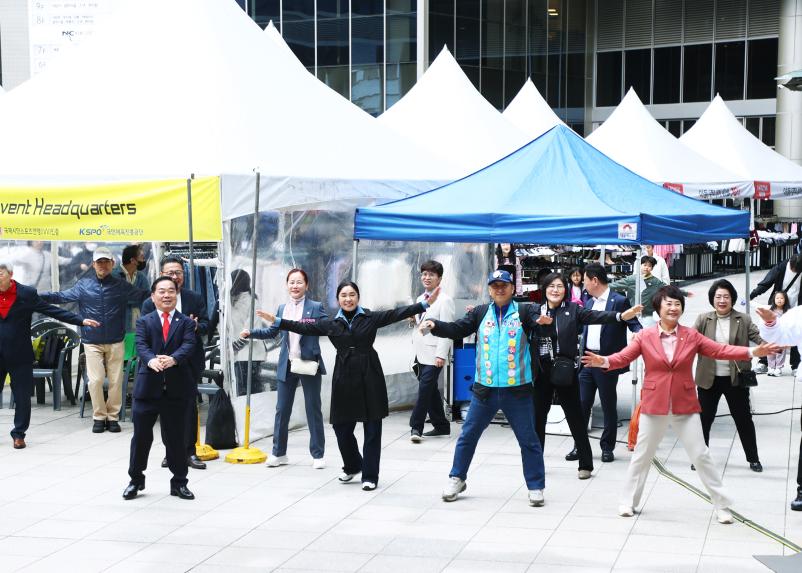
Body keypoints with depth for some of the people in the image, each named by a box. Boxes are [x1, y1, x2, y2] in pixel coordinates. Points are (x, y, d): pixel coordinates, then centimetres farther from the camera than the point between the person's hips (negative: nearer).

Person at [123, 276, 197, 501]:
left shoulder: (186, 322, 6)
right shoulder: (144, 321, 7)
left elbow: (188, 345, -10)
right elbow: (140, 345, -9)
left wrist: (173, 359, -31)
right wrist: (151, 360, -31)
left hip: (177, 388, 0)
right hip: (147, 387, 0)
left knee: (175, 437, 8)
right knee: (141, 435, 7)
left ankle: (179, 482, 20)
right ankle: (136, 479, 23)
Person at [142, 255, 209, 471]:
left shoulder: (195, 299, 3)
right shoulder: (150, 303, -2)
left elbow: (205, 323, 2)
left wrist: (196, 327, -20)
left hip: (190, 362, 0)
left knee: (189, 406, 0)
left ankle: (190, 451, 9)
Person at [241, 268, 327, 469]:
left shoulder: (316, 307, -5)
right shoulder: (282, 308, 9)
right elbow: (272, 332, 16)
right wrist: (250, 333, 6)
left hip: (309, 364, -4)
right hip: (287, 365, 4)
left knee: (313, 410, 4)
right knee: (282, 410, 8)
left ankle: (318, 455, 13)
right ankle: (279, 453, 19)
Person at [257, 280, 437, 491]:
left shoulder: (371, 318, 1)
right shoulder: (331, 323, 7)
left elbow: (398, 314, -6)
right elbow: (304, 327, 4)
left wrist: (426, 304, -16)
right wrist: (276, 321, -4)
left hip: (369, 378, -2)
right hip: (344, 379, 2)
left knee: (372, 429, 2)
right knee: (341, 426, 8)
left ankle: (370, 476, 13)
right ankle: (352, 466, 34)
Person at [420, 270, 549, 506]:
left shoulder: (523, 311, -3)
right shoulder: (480, 313, 4)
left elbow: (538, 318, -22)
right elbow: (457, 329, -3)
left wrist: (543, 321, -46)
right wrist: (434, 326, -19)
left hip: (517, 389, -2)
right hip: (485, 388, 2)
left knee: (528, 439, 6)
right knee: (468, 435, 11)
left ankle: (536, 487, 16)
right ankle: (457, 479, 26)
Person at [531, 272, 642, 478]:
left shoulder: (572, 309, 0)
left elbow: (596, 316, -14)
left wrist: (621, 315, -28)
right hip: (541, 372, 2)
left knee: (576, 418, 5)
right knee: (537, 417, 9)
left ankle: (585, 464, 14)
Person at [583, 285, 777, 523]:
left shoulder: (692, 336, 1)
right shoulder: (644, 336, -3)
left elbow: (720, 350, -3)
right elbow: (623, 357, -8)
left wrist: (752, 352, -15)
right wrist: (603, 361, -29)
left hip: (685, 406, 1)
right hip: (653, 405, 0)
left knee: (701, 455, 4)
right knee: (642, 455, 10)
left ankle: (722, 505, 14)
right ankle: (628, 501, 25)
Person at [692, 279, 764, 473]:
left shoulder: (743, 320, -2)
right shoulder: (703, 319, -1)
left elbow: (759, 339, -7)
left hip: (735, 379, -1)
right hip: (709, 378, 1)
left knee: (743, 419, 10)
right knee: (704, 419, 10)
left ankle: (753, 458, 24)